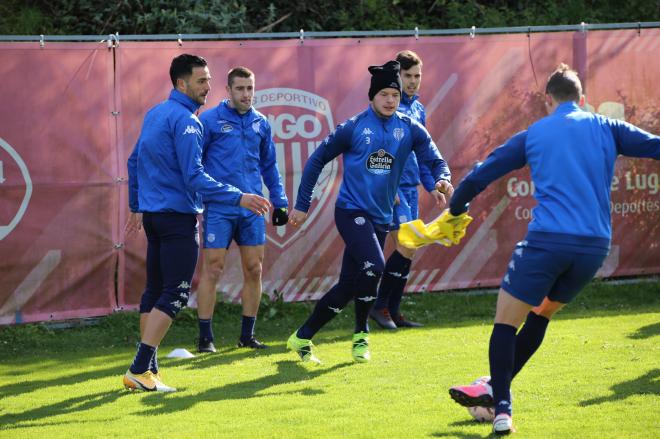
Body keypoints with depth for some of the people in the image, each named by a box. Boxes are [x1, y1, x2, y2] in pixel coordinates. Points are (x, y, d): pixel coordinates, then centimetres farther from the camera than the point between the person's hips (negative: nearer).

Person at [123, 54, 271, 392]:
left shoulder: (154, 114, 13)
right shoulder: (185, 120, -16)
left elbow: (134, 162, 23)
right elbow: (194, 178, -22)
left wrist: (136, 206, 32)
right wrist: (238, 198, -25)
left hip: (152, 213, 9)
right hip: (178, 216, -9)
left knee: (154, 290, 14)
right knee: (174, 294, -7)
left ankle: (145, 369, 16)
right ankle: (139, 371, -12)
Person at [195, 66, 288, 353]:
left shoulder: (261, 123, 10)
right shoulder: (209, 120, -4)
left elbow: (269, 165, 19)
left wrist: (279, 201, 16)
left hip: (252, 209, 5)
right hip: (218, 208, -5)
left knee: (254, 270, 5)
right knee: (212, 270, -4)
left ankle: (247, 335, 15)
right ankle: (205, 337, 2)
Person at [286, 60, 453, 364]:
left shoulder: (410, 129, 3)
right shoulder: (354, 128, -6)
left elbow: (434, 160, 1)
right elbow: (317, 160, 2)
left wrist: (442, 179, -24)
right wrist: (302, 205, 1)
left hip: (380, 218, 5)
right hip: (351, 211, -5)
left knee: (349, 285, 6)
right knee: (373, 266, -24)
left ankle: (302, 337, 21)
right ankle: (361, 335, -7)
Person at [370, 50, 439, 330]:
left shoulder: (418, 109, 15)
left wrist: (430, 184, 19)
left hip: (410, 188, 8)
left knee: (407, 250, 6)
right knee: (406, 246, -14)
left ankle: (393, 312, 12)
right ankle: (380, 306, -4)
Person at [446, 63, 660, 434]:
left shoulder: (534, 134, 13)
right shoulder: (605, 128, 12)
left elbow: (481, 175, 17)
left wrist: (455, 211, 32)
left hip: (547, 240, -3)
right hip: (595, 245, 3)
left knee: (506, 322, 8)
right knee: (541, 315, 24)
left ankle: (502, 408, -7)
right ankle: (495, 390, 31)